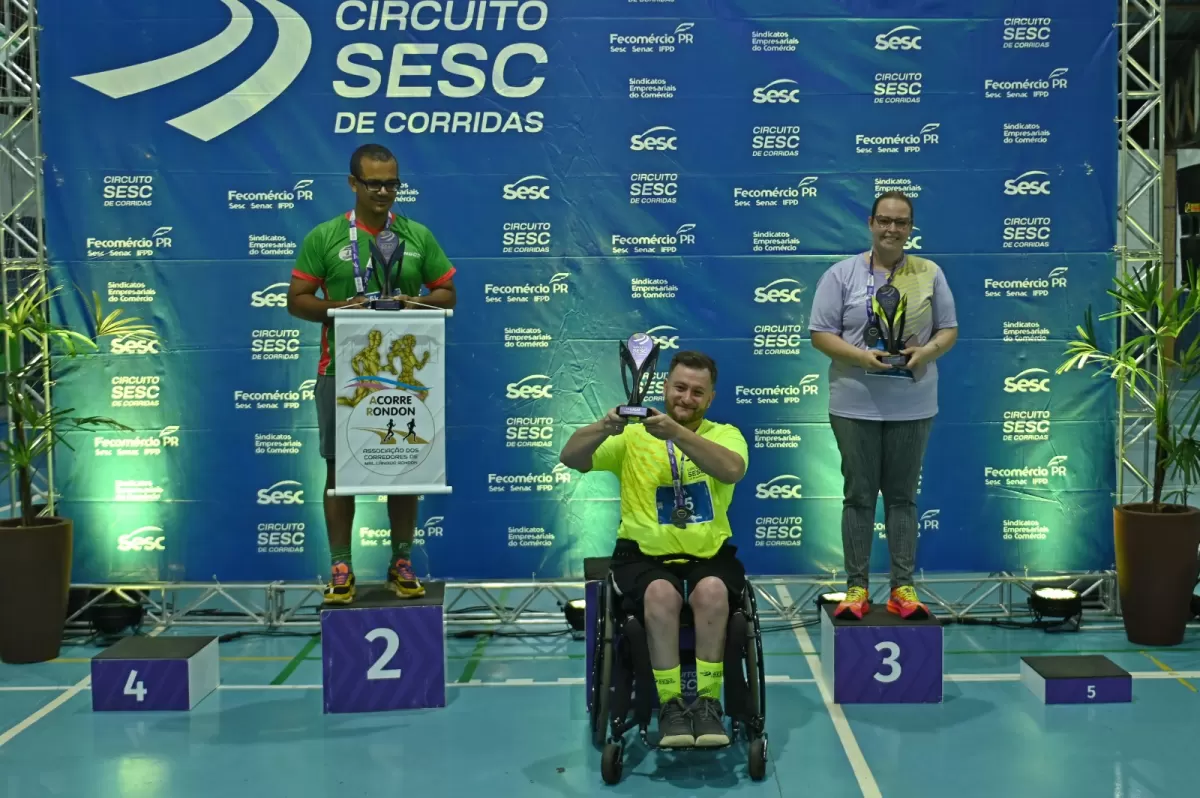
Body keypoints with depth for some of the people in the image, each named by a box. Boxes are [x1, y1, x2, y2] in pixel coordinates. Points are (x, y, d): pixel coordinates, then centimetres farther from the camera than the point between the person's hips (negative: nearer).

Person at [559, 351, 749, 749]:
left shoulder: (725, 434, 5)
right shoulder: (633, 436, 4)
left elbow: (732, 470, -20)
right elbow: (570, 458, -8)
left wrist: (674, 431, -32)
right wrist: (604, 428, -29)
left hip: (709, 555, 1)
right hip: (644, 554, -1)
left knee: (712, 591, -31)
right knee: (661, 593, -32)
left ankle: (708, 702, -16)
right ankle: (670, 704, -17)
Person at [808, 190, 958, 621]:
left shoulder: (930, 273, 7)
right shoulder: (842, 274, 0)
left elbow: (948, 329, 9)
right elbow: (821, 334, -2)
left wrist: (926, 351, -13)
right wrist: (861, 356, -18)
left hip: (913, 405, 2)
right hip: (855, 404, -1)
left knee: (902, 496, 7)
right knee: (858, 495, 4)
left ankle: (903, 588, 13)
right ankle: (856, 587, 10)